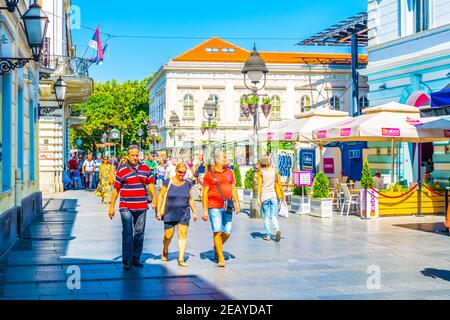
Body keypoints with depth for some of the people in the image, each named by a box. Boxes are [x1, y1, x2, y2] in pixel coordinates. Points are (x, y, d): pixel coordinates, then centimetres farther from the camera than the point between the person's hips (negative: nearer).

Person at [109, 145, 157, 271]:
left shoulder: (145, 168, 10)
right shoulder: (121, 170, -2)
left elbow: (150, 183, 14)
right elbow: (116, 189, 0)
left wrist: (154, 197, 1)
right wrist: (112, 206, 0)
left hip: (141, 207, 4)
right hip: (126, 207, -4)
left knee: (139, 233, 10)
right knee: (127, 234, -7)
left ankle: (136, 259, 22)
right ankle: (127, 262, -1)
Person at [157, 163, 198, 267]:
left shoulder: (187, 184, 6)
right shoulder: (168, 182, -3)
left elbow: (191, 199, 15)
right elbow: (161, 197, 1)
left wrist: (195, 212, 12)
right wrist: (159, 211, -3)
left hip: (184, 214, 2)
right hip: (170, 214, -2)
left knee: (183, 234, -6)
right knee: (168, 235, 4)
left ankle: (181, 259, -4)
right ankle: (165, 251, 35)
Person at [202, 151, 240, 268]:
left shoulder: (229, 172, 13)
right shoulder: (209, 174, -1)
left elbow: (233, 188, 17)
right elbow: (205, 193, -2)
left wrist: (237, 202, 6)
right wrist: (205, 210, -6)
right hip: (214, 207, -4)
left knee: (227, 232, 4)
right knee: (217, 231, -7)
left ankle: (216, 248, 31)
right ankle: (221, 258, 0)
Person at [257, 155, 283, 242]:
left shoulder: (260, 172, -3)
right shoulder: (274, 170, 3)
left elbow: (260, 185, -10)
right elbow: (279, 184, 2)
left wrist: (258, 198, -9)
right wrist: (282, 196, 8)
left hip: (264, 196, -2)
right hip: (274, 195, 2)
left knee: (266, 216, 10)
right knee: (274, 216, 7)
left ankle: (268, 235, 11)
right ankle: (277, 229, -19)